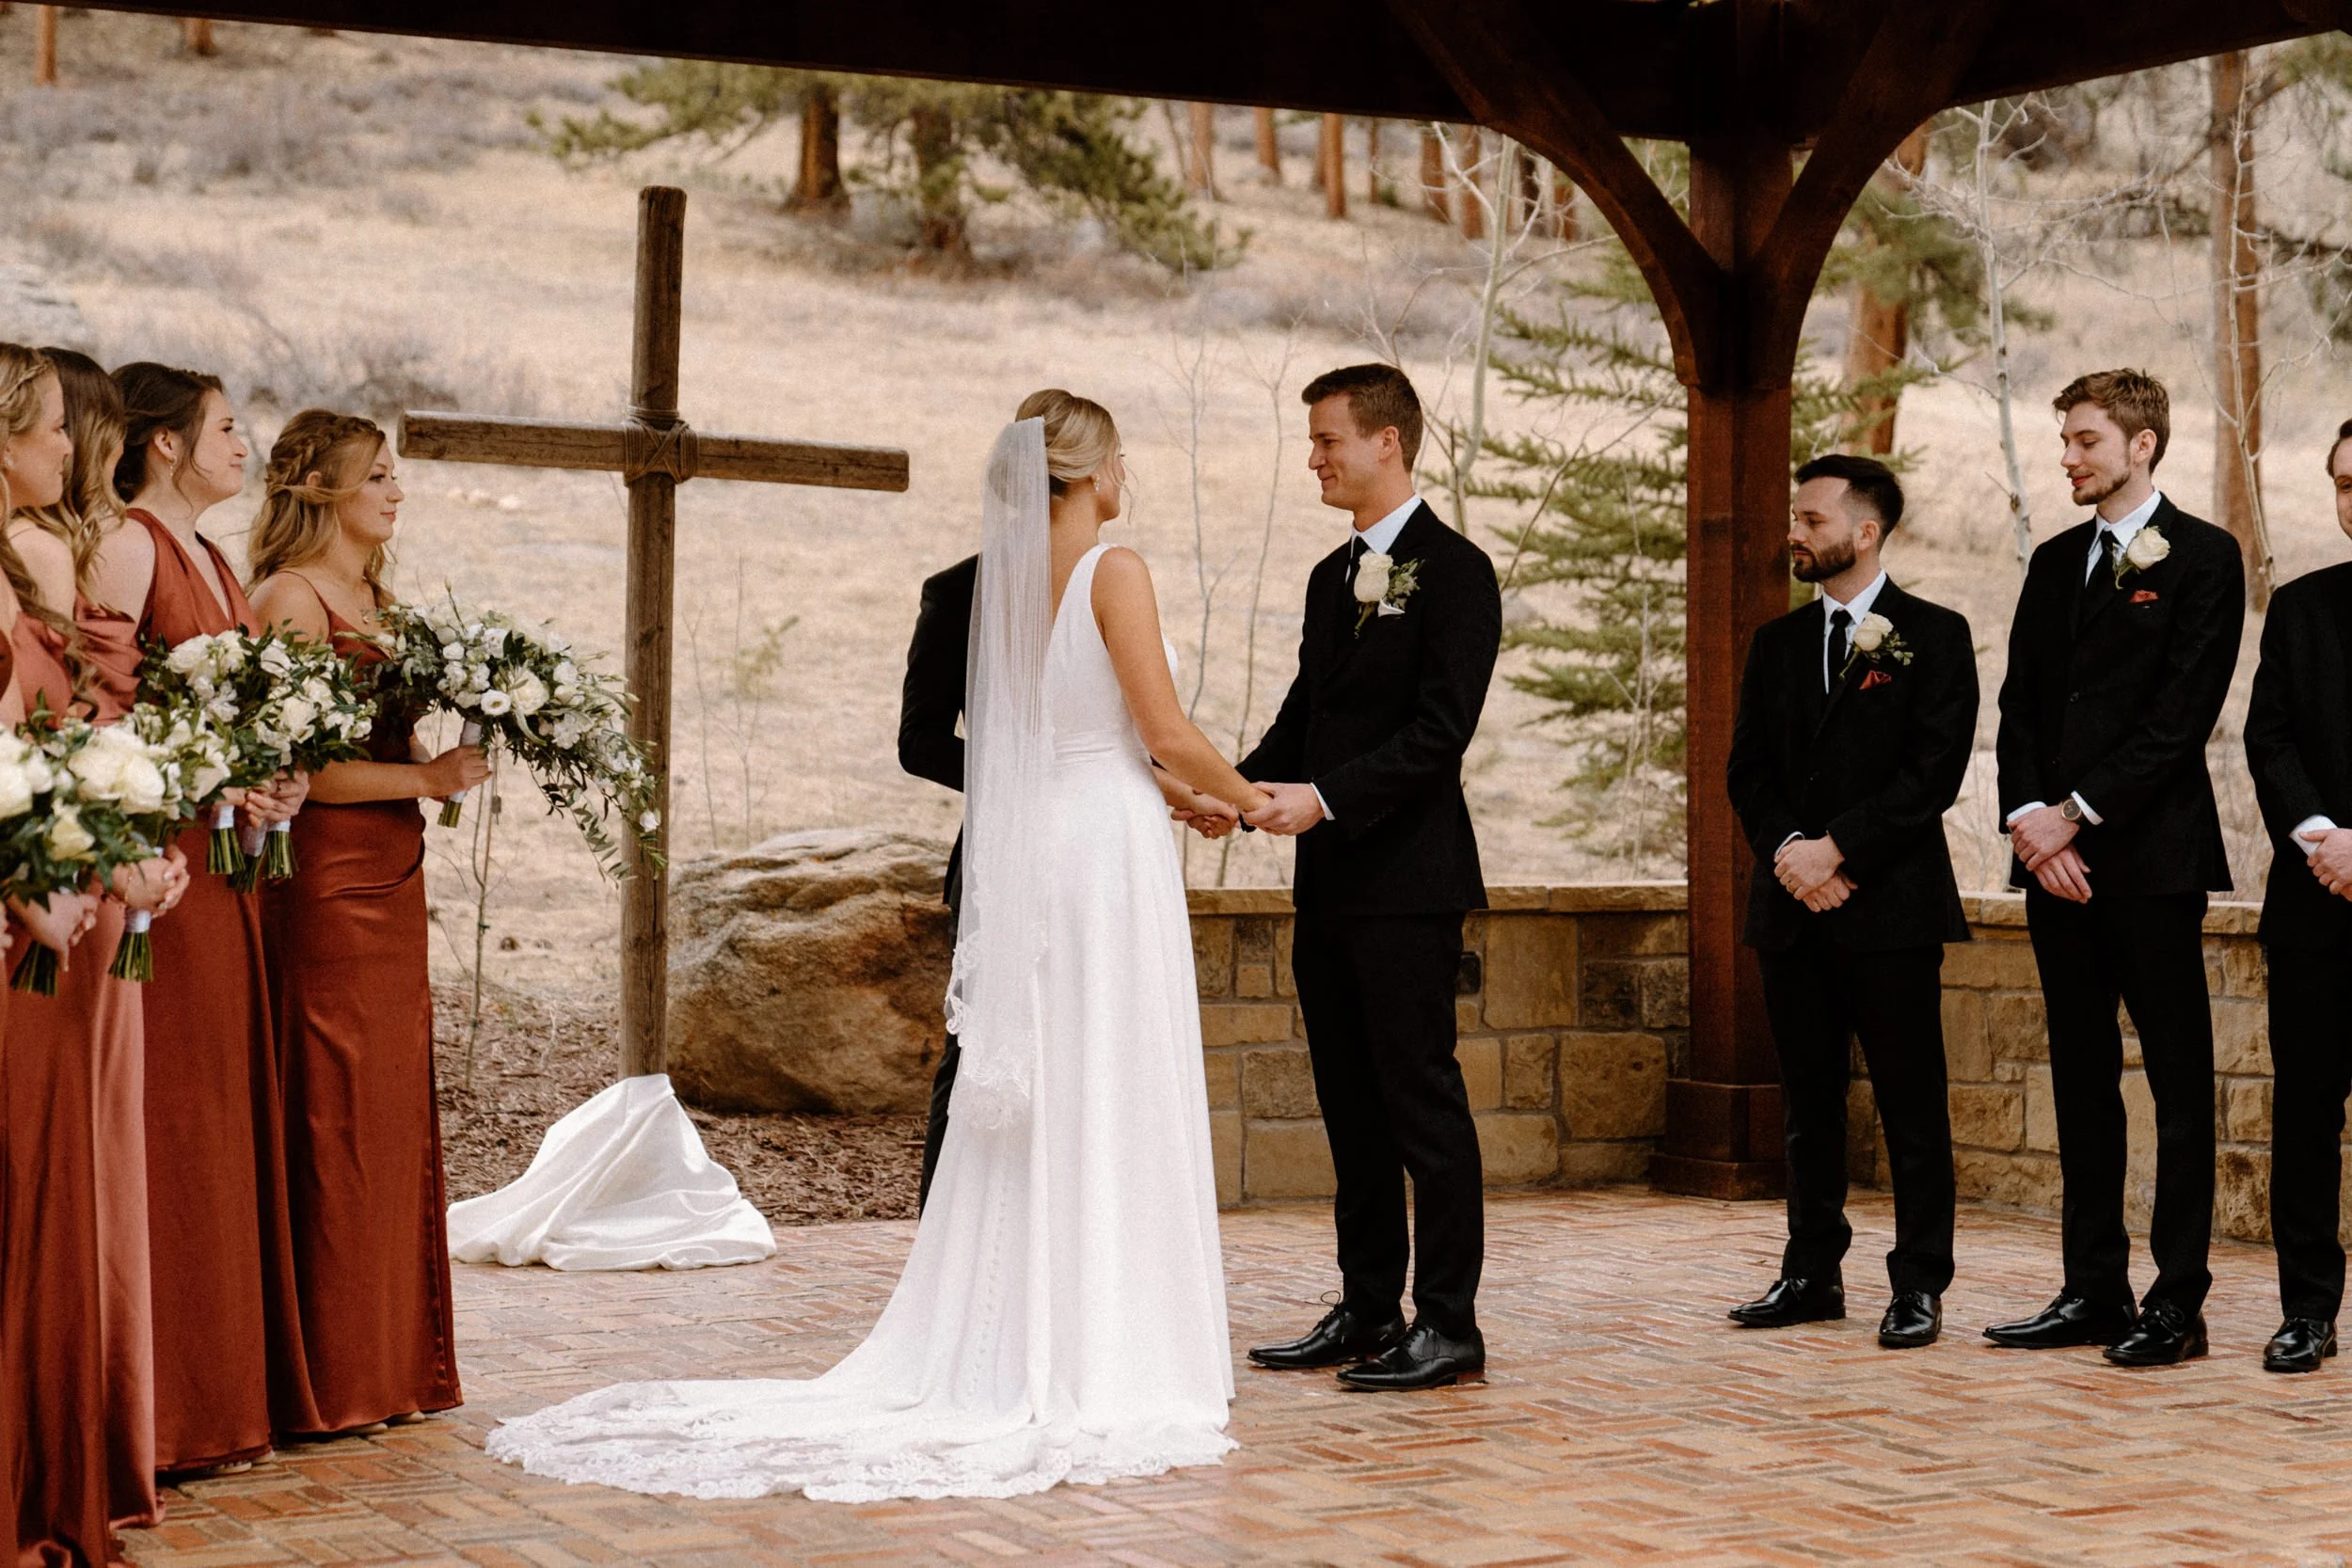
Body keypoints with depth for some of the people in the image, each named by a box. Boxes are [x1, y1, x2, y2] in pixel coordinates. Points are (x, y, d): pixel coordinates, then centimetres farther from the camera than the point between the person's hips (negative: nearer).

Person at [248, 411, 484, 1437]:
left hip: (391, 879, 9)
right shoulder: (287, 599, -9)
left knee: (396, 1114, 10)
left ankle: (392, 1364, 17)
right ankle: (331, 1379, 2)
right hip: (325, 881, -9)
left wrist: (460, 755, 2)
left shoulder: (377, 601, 17)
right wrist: (424, 778, -16)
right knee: (334, 1120, -5)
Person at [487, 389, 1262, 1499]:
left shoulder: (1009, 575, 12)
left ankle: (994, 1358, 11)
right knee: (1111, 1114, -2)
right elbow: (1166, 732, -13)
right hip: (1111, 840, -7)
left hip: (1026, 848, 7)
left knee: (1031, 1114, 10)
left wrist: (1187, 793, 24)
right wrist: (1245, 796, 6)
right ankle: (1100, 1368, 1)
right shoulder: (1114, 570, -10)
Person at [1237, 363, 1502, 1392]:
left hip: (1408, 882, -8)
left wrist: (1326, 797, -22)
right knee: (1350, 1105, 11)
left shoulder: (1453, 571, -8)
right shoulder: (1332, 577, 18)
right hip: (1329, 883, 8)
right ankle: (1367, 1312, 18)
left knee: (1421, 1097, -5)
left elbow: (1441, 729, -16)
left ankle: (1449, 1325, -1)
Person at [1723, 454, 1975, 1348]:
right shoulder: (1777, 644, 15)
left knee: (1911, 1107, -2)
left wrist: (1835, 848, -15)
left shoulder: (1933, 636, -1)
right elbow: (1748, 770, 12)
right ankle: (1812, 1273, 17)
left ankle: (1920, 1286, 3)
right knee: (1808, 1103, 9)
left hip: (1890, 905, -5)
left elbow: (1934, 772, -10)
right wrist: (1786, 850, -7)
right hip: (1793, 906, 5)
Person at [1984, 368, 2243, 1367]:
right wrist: (2030, 823, -3)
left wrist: (2075, 814, -13)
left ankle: (2178, 1303, -1)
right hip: (2056, 857, 7)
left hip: (2151, 858, -6)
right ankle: (2094, 1291, 14)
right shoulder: (2055, 563, 17)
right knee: (2082, 1079, 9)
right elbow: (2019, 705, 12)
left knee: (2179, 1080, -3)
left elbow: (2183, 714, -11)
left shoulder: (2201, 557, -3)